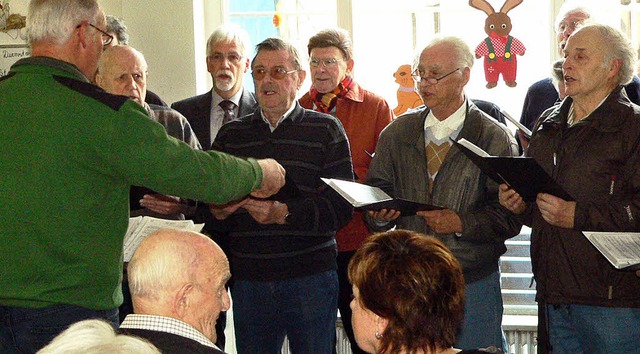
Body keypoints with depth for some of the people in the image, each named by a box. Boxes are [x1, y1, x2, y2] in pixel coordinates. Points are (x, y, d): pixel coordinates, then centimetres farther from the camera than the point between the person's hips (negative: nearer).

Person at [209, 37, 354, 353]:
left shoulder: (325, 130, 3)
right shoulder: (231, 134, 13)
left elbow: (342, 206, -7)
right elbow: (208, 195, 12)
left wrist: (284, 213, -20)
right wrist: (217, 210, -12)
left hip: (310, 277, -2)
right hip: (248, 278, 3)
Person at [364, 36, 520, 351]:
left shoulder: (495, 138, -4)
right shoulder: (396, 133, 8)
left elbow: (511, 217, -9)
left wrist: (461, 222, -22)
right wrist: (379, 215, -13)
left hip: (473, 282, -3)